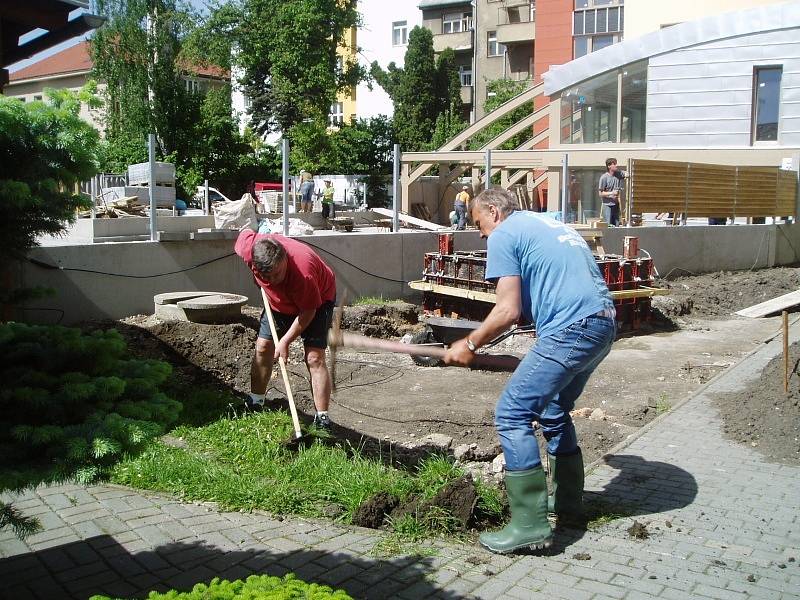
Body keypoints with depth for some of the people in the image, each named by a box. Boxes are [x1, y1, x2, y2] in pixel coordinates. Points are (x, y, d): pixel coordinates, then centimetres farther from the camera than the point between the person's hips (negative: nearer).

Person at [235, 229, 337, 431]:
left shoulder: (303, 271, -44)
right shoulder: (248, 247, -30)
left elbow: (308, 311, -29)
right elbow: (246, 233, -2)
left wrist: (285, 341, -23)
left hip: (317, 300, -6)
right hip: (281, 300, 6)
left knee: (314, 357, -15)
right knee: (262, 347, 6)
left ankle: (322, 419, -10)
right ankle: (255, 404, 25)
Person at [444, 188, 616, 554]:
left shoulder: (503, 236, 1)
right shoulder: (553, 225, 27)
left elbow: (509, 311, -8)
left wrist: (469, 345, 4)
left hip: (570, 329, -9)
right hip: (605, 323, 10)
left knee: (512, 415, -6)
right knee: (555, 411, 25)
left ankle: (529, 524, -6)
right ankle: (567, 501, 35)